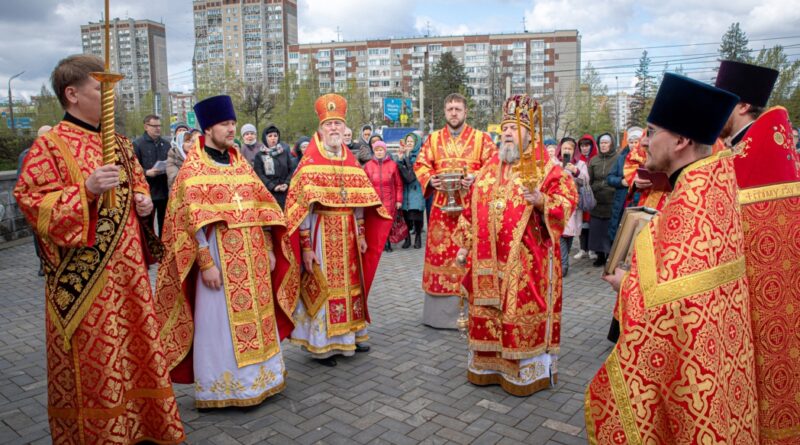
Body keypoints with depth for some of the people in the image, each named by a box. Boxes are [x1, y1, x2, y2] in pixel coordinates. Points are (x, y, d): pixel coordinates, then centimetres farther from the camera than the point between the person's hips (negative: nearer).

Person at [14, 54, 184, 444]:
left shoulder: (119, 143, 12)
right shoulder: (50, 146, -8)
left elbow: (137, 184, 24)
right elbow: (32, 203, -13)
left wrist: (143, 201, 2)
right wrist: (86, 191, -26)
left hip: (127, 269, 7)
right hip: (83, 277, -6)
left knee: (135, 345, 14)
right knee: (91, 359, 2)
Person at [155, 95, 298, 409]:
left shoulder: (240, 162, 12)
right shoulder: (193, 167, -5)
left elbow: (261, 207, 13)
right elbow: (192, 220, -11)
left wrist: (269, 249, 8)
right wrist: (206, 263, -16)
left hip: (251, 258, 6)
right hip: (219, 259, -6)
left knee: (256, 317, 13)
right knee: (219, 321, 3)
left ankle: (257, 378, 30)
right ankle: (219, 388, 18)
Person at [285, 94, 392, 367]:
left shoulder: (351, 162, 11)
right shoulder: (309, 163, -7)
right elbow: (302, 206, -12)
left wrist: (361, 234, 10)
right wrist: (306, 246, -16)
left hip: (348, 234, 6)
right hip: (322, 234, -6)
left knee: (349, 284, 13)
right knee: (322, 288, 0)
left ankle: (349, 336, 28)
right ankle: (320, 345, 13)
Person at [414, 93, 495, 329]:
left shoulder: (481, 138, 5)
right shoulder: (433, 139, 13)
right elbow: (420, 164, 12)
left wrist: (476, 178, -17)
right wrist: (430, 179, -8)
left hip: (471, 206, -2)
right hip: (442, 206, 2)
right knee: (439, 253, 3)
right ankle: (439, 311, 14)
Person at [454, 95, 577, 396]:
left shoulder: (545, 167, -2)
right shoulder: (489, 169, 14)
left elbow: (569, 198, -10)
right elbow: (471, 207, 16)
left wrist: (543, 202, -28)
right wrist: (464, 244, 12)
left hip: (525, 260, -5)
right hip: (488, 259, 6)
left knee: (522, 313, 1)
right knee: (488, 313, 12)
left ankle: (526, 370, 16)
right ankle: (488, 364, 27)